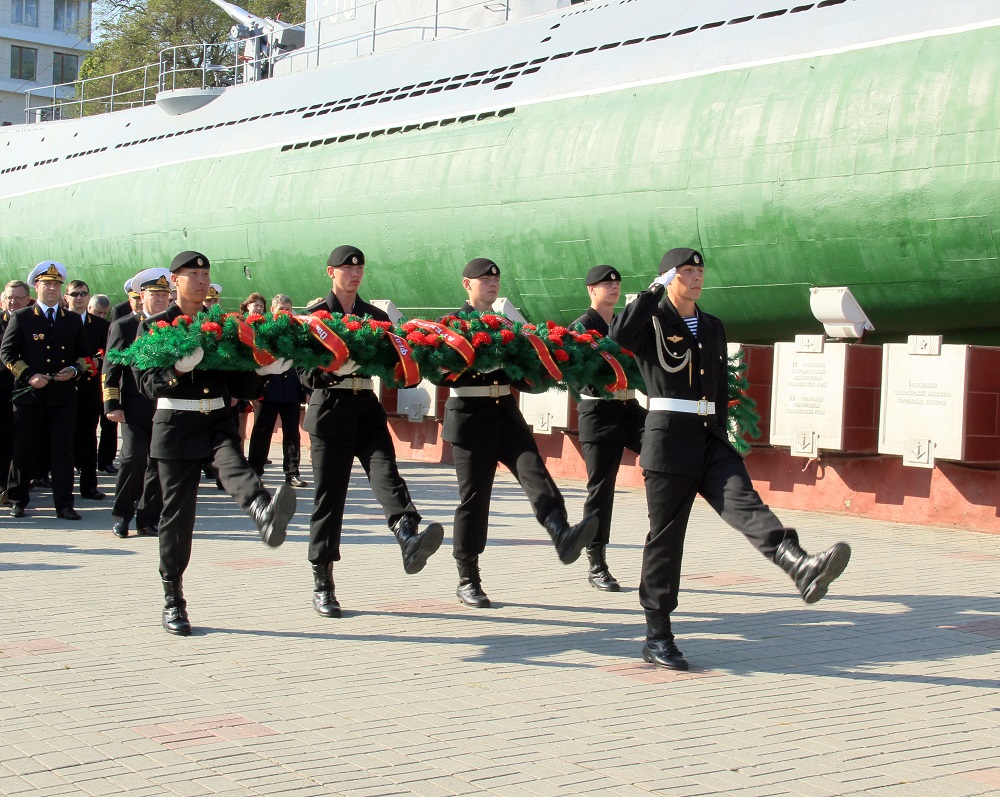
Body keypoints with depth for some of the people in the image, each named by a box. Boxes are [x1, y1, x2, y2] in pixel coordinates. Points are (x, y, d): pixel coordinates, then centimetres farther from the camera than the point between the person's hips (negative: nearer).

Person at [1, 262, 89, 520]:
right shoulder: (21, 318, 5)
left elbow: (84, 354, 16)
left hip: (63, 395, 2)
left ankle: (64, 505, 2)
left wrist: (74, 369, -5)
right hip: (29, 395, -2)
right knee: (24, 450, 4)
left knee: (63, 451, -2)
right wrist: (28, 375, -12)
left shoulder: (73, 320, 14)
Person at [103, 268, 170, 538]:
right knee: (134, 458, -11)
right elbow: (111, 368, 1)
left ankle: (148, 519, 11)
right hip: (135, 407, -3)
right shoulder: (123, 326, 4)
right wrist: (112, 404, -6)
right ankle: (121, 516, 6)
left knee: (159, 463, 2)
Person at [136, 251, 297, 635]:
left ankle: (266, 517, -64)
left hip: (218, 420, 2)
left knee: (234, 466, -30)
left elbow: (238, 384, 12)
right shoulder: (154, 326, 4)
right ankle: (173, 602, 11)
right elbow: (148, 383, -8)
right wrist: (179, 370, -27)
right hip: (175, 424, -2)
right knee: (178, 512, 0)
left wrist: (263, 371, -8)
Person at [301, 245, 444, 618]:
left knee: (386, 474, -21)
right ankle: (322, 584, 8)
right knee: (329, 495, 0)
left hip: (367, 409, 3)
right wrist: (330, 370, -23)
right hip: (330, 410, -2)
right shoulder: (313, 316, 4)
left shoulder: (376, 317, 15)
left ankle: (409, 539, -45)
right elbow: (305, 373, -4)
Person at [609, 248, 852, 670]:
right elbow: (619, 335, -23)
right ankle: (657, 637, 7)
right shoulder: (653, 322, 0)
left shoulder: (713, 327, 19)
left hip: (711, 437, 5)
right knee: (665, 536, -1)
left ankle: (803, 570, -44)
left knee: (744, 502, -19)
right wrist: (655, 289, -15)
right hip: (669, 434, -5)